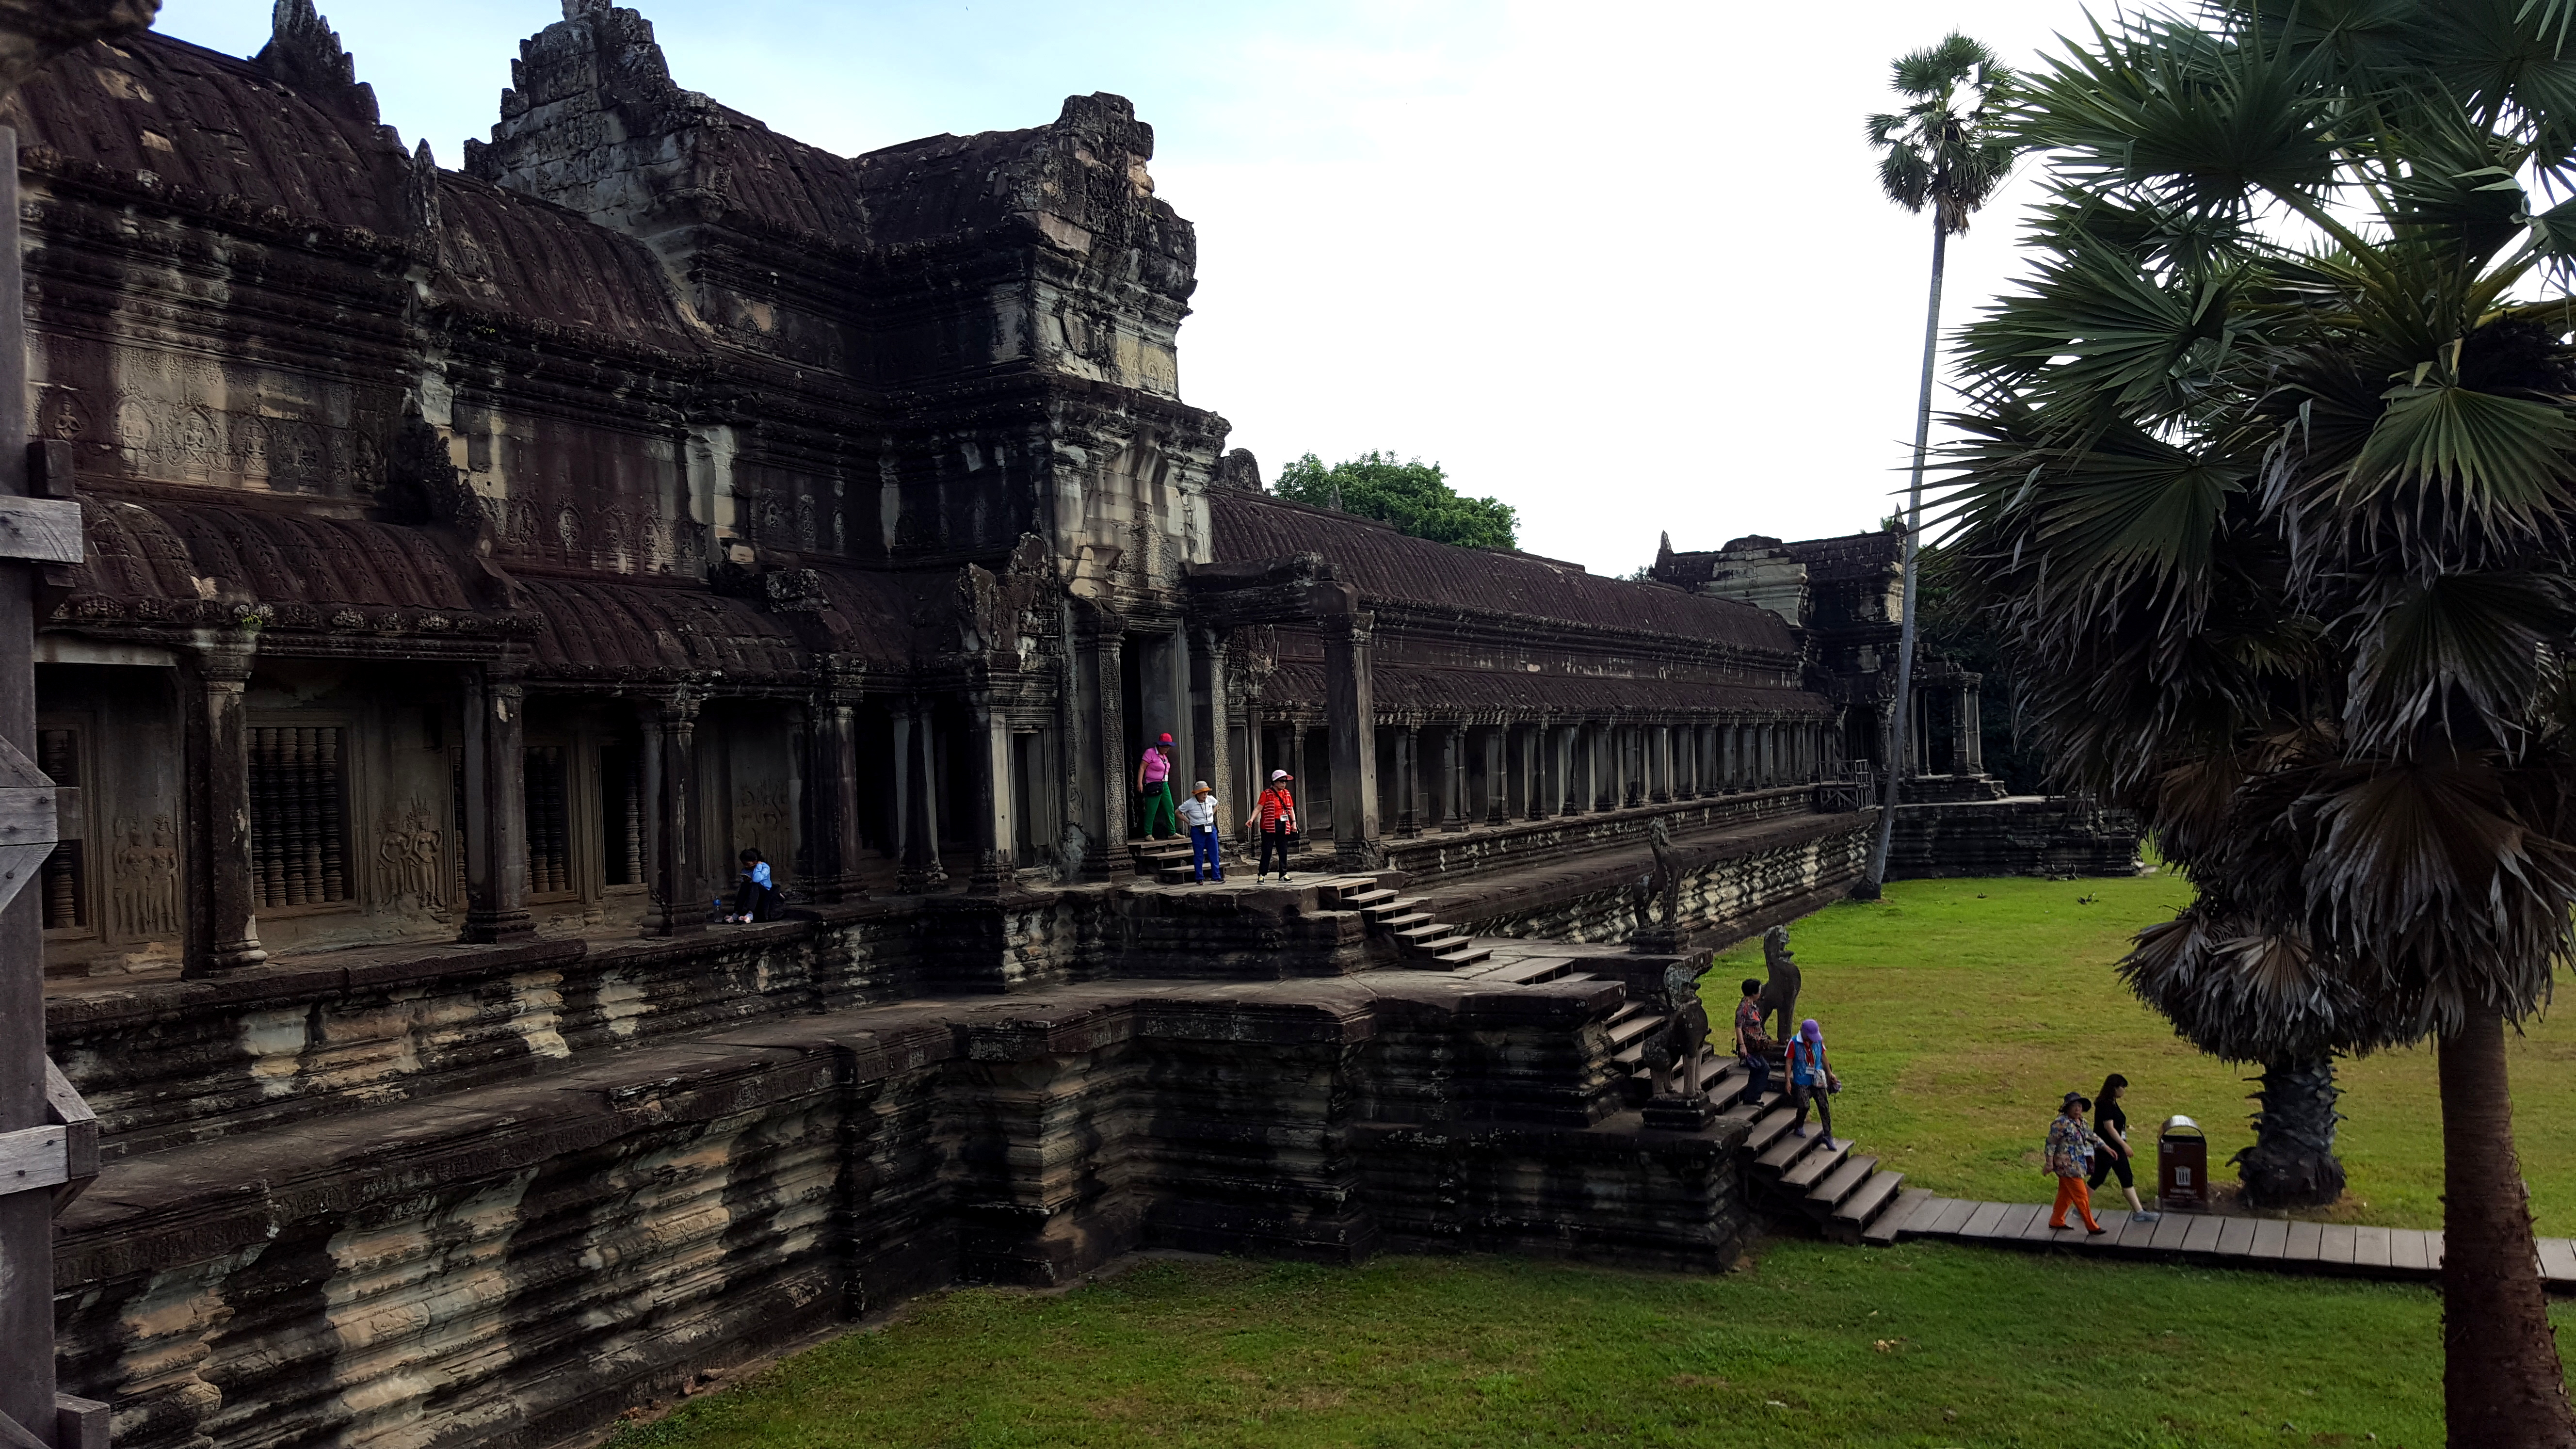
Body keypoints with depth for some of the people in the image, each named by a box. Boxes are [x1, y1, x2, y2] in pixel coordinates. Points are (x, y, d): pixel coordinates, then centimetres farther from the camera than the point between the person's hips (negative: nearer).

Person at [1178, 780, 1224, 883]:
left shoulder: (1210, 799, -2)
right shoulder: (1190, 803, -14)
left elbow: (1216, 805, 23)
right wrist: (1188, 822, -4)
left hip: (1211, 829, 4)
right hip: (1197, 831, -4)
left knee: (1214, 854, 5)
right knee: (1199, 855, 2)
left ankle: (1217, 877, 12)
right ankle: (1199, 878, 10)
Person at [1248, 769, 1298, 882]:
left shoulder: (1286, 794, 13)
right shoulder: (1266, 794, -4)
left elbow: (1291, 809, 18)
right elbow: (1259, 808, -12)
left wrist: (1294, 822, 6)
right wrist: (1252, 819, -26)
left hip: (1283, 826, 5)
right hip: (1269, 826, -5)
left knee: (1283, 851, 9)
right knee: (1267, 851, -4)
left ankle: (1283, 874, 17)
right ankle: (1261, 875, 1)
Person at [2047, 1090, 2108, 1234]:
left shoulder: (2081, 1122, 8)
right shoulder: (2061, 1123, -19)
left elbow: (2092, 1136, 22)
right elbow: (2051, 1142, -17)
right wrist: (2049, 1163, -17)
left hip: (2077, 1165, 9)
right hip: (2068, 1166, -9)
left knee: (2066, 1194, 16)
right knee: (2081, 1196, -2)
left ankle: (2056, 1221, 27)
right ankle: (2092, 1227, 6)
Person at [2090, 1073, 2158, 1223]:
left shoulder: (2112, 1103, 11)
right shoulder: (2105, 1104, -19)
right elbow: (2109, 1127, -22)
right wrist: (2124, 1144, -19)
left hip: (2116, 1148, 10)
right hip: (2106, 1149, -10)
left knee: (2127, 1179, 9)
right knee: (2098, 1179, -1)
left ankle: (2138, 1212, 13)